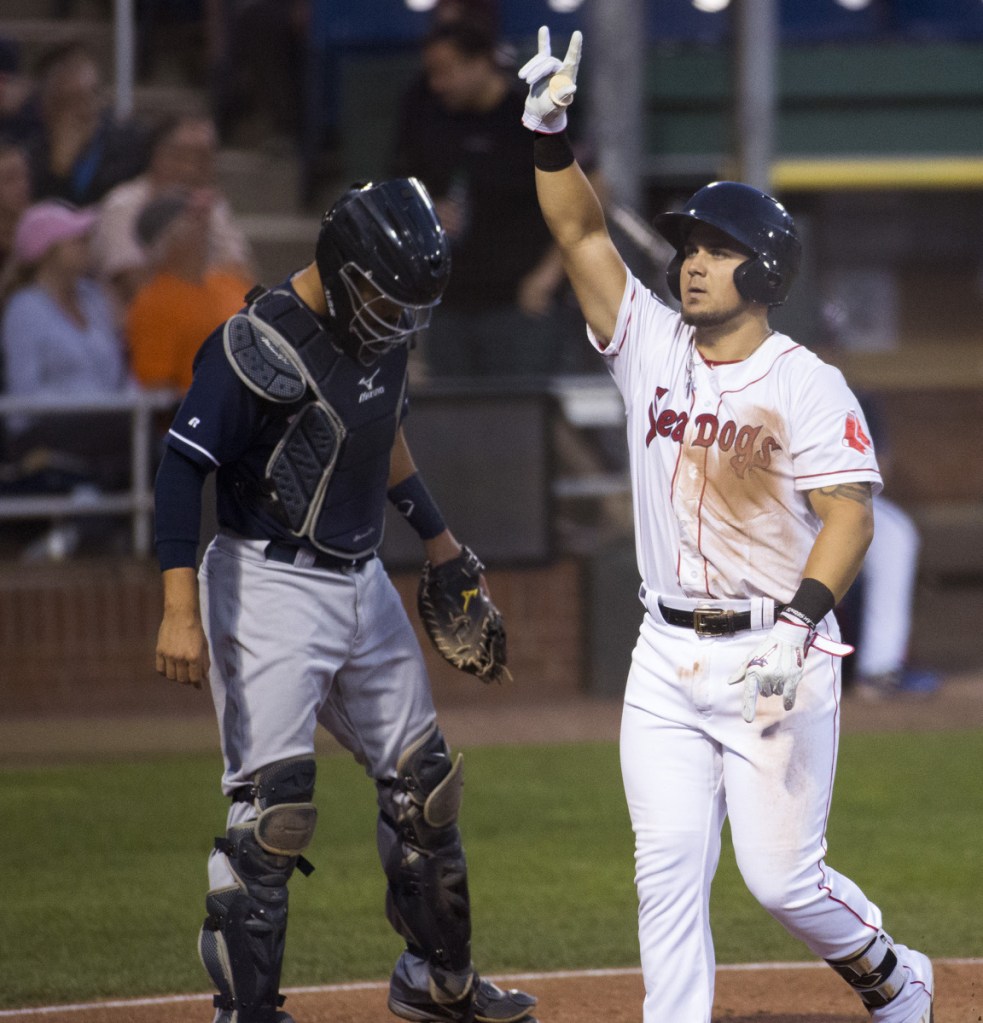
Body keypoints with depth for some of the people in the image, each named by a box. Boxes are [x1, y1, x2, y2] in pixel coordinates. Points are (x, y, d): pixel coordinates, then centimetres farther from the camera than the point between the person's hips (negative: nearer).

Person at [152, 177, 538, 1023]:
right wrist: (181, 609, -28)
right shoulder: (260, 346, -21)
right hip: (269, 585, -8)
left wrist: (435, 533, 25)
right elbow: (182, 468, -22)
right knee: (273, 806, -12)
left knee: (423, 782, 15)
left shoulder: (379, 326, 5)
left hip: (363, 583, 8)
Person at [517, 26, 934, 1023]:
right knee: (667, 867, -1)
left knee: (781, 874, -1)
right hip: (667, 657, 5)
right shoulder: (652, 350, 6)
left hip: (775, 658, -5)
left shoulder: (807, 386, -8)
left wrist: (798, 624, -29)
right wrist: (549, 132, -15)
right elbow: (582, 235, 0)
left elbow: (848, 516, -16)